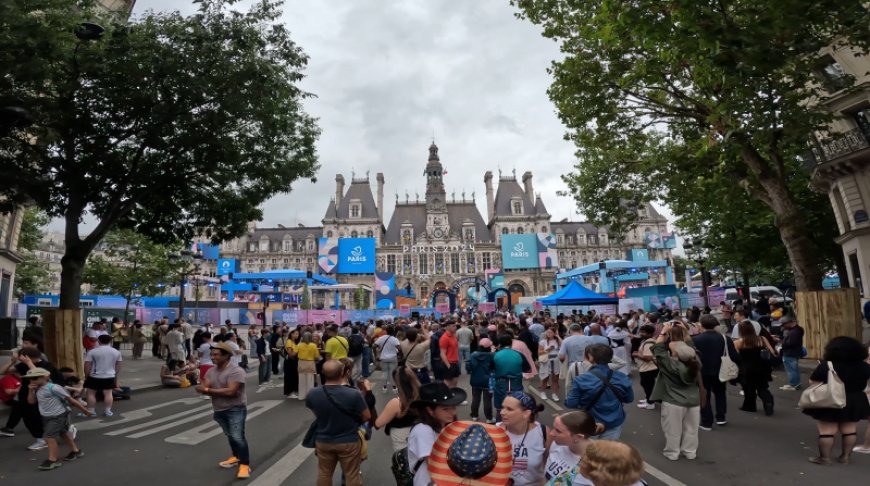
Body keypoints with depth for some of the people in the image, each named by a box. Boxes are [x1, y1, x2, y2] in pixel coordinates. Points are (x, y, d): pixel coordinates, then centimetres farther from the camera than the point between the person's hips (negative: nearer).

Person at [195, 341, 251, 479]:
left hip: (236, 409, -7)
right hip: (219, 410, 7)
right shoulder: (210, 371, 3)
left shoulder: (236, 371, -21)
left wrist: (208, 390, -23)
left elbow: (230, 391, -28)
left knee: (238, 437, -14)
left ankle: (245, 464, -3)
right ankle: (236, 457, 39)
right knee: (230, 436, 21)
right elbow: (203, 388, -5)